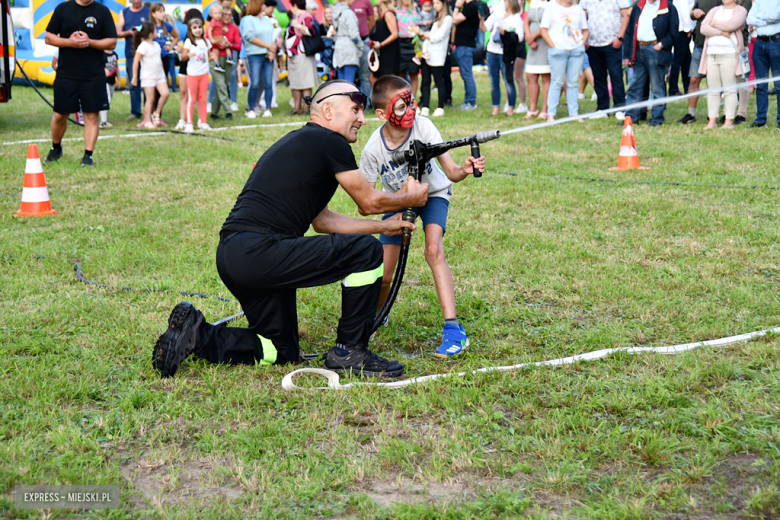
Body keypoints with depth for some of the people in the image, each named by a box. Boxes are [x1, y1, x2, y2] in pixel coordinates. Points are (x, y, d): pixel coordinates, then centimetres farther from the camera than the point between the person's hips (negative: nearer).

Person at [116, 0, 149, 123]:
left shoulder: (149, 11, 6)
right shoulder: (124, 12, 13)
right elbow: (118, 32, 8)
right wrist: (129, 32, -11)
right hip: (131, 53, 2)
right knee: (133, 84, 1)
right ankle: (135, 112, 7)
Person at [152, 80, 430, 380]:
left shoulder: (297, 142, 26)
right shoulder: (329, 141, -3)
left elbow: (321, 220, 29)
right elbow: (368, 202, 5)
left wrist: (385, 226, 30)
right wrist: (411, 198, 23)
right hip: (259, 251, -10)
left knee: (281, 351, 20)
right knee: (367, 252, -6)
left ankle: (196, 334, 11)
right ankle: (349, 352, 3)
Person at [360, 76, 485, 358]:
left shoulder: (423, 127, -28)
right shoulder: (374, 149, -26)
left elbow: (450, 171, -29)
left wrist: (465, 170, -52)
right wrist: (392, 218, -35)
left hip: (433, 193, -1)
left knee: (433, 249, -28)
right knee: (383, 274, -3)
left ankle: (453, 329, -26)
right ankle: (375, 316, 33)